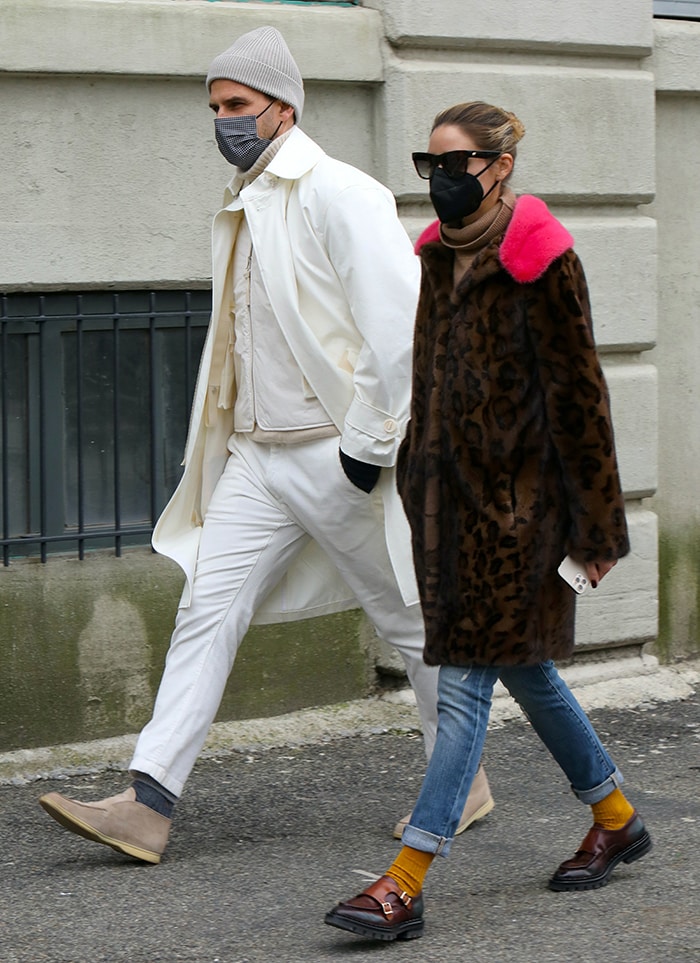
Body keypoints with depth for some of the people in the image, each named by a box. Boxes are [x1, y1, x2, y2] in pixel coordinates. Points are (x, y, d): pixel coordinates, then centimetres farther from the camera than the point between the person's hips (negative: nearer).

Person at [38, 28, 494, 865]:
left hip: (335, 457, -8)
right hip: (256, 455, 8)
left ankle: (465, 782, 24)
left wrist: (371, 442, -19)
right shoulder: (241, 208, 14)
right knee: (206, 609, -2)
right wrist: (221, 443, 19)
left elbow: (402, 322, -19)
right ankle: (148, 804, -6)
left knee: (408, 619, 7)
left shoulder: (338, 195, -13)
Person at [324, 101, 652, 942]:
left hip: (511, 498, -8)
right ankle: (616, 818, 35)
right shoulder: (442, 255, 10)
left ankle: (406, 885, -9)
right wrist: (418, 477, 20)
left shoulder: (540, 262, -13)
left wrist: (594, 525, -10)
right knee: (523, 667, 17)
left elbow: (577, 393, -11)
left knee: (467, 683, -8)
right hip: (449, 491, 8)